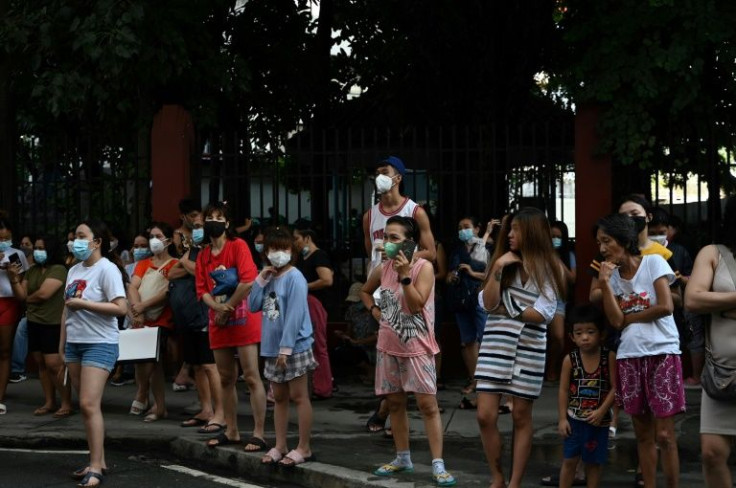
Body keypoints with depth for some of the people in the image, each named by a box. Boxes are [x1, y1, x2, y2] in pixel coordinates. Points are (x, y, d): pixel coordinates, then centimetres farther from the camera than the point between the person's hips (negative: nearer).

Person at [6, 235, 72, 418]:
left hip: (53, 324, -8)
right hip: (34, 323, 8)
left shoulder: (59, 270, -11)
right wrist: (14, 278, -8)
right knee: (41, 364, 9)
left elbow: (43, 294, -20)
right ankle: (49, 402, 16)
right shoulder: (32, 271, 12)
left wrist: (28, 299, -1)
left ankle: (66, 404, -5)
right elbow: (21, 296, 7)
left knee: (54, 365, -11)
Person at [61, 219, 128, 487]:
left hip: (99, 344, -8)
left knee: (89, 404, -13)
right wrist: (62, 343, 14)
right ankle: (98, 461, 16)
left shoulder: (107, 269, -11)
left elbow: (121, 308, -19)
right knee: (86, 405, 9)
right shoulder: (74, 270, 12)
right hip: (74, 343, 8)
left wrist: (83, 304, -18)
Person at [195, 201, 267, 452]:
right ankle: (231, 431, 19)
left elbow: (248, 281, -16)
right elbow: (202, 290, 7)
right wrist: (217, 307, -12)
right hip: (218, 321, 7)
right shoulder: (203, 255, 13)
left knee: (251, 377, -8)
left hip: (243, 318, -6)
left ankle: (258, 434, -8)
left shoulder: (238, 246, -5)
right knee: (226, 379, 10)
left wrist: (228, 308, -12)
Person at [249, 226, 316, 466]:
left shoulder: (294, 278, -12)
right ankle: (280, 446, 21)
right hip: (272, 348, 8)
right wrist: (261, 279, -2)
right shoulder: (270, 278, 11)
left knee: (298, 397, -1)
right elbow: (253, 306, 7)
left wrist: (286, 347, -22)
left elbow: (295, 315, -19)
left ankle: (304, 448, 4)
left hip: (295, 347, -8)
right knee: (279, 398, 13)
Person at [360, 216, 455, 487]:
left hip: (417, 346, -6)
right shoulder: (383, 269, 5)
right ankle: (403, 459, 23)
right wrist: (374, 310, 7)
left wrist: (405, 275, -24)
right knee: (394, 403, 11)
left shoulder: (424, 267, -11)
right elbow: (365, 292, 24)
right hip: (388, 346, 6)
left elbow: (416, 304, -20)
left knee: (427, 404, -8)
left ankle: (437, 464, -8)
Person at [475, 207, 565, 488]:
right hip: (496, 344, 3)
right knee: (486, 416, -4)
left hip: (529, 347, -2)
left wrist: (505, 311, -4)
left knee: (521, 418, 5)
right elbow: (488, 304, -2)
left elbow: (542, 314, -11)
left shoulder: (547, 269, 0)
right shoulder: (504, 261, 8)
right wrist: (497, 269, -11)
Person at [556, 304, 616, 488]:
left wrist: (601, 411, -16)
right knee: (570, 460, 3)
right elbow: (563, 390, -2)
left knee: (594, 462, 9)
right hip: (574, 419, 0)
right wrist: (562, 418, -6)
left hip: (599, 420, 0)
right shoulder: (570, 359, -5)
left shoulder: (609, 357, -7)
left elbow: (614, 388, -7)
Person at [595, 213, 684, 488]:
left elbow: (665, 307, -15)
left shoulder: (654, 262, -5)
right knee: (643, 434, 9)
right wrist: (604, 283, -10)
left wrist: (629, 318, -5)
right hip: (630, 357, 5)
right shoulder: (613, 275, 8)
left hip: (661, 353, -5)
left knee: (664, 435, -6)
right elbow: (615, 321, -4)